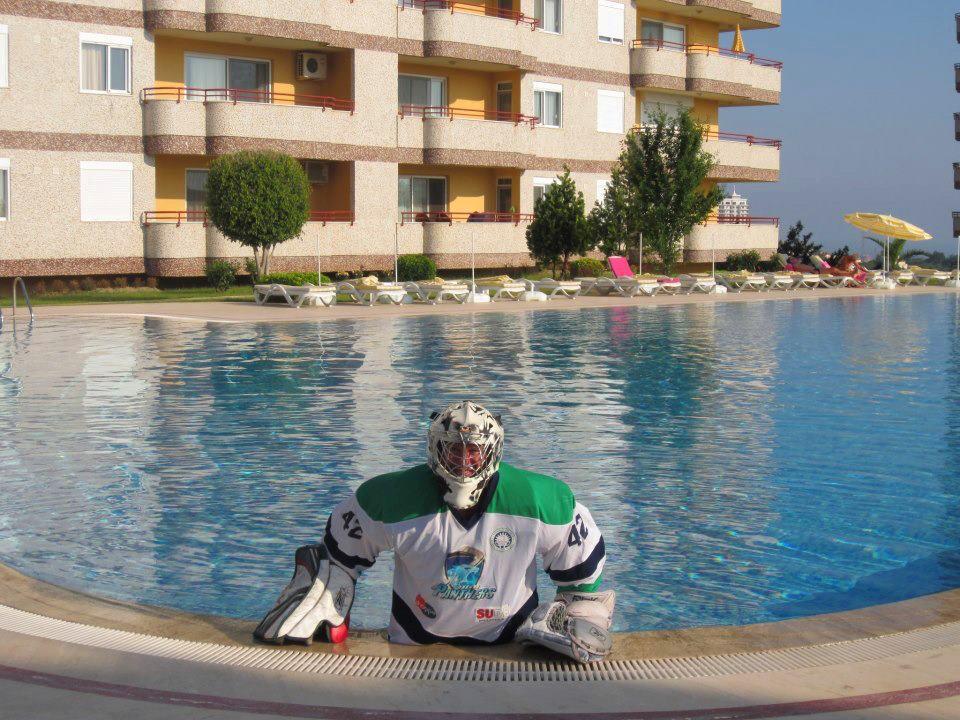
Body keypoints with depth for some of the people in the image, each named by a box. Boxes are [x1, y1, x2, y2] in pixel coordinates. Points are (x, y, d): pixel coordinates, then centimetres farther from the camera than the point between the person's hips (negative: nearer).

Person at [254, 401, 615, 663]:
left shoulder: (542, 502, -22)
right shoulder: (391, 500, -22)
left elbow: (581, 564, -4)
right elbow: (340, 555, -4)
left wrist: (582, 621, 3)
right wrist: (323, 607, 1)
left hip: (509, 639, 0)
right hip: (415, 638, 0)